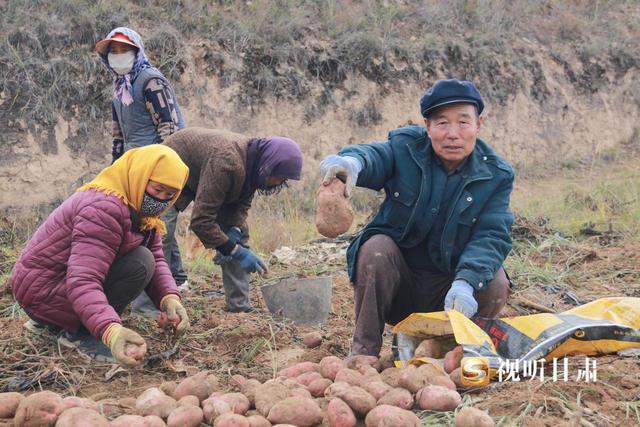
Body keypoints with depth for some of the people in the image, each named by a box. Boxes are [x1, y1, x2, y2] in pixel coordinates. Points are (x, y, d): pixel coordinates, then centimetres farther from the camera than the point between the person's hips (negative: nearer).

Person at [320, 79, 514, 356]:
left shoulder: (495, 175, -5)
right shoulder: (405, 148, -6)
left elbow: (491, 236, -17)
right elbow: (377, 156, -28)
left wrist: (466, 282, -37)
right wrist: (353, 161, -55)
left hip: (447, 291, 1)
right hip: (396, 286, 0)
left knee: (495, 284, -26)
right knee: (377, 247, -28)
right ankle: (363, 353, -18)